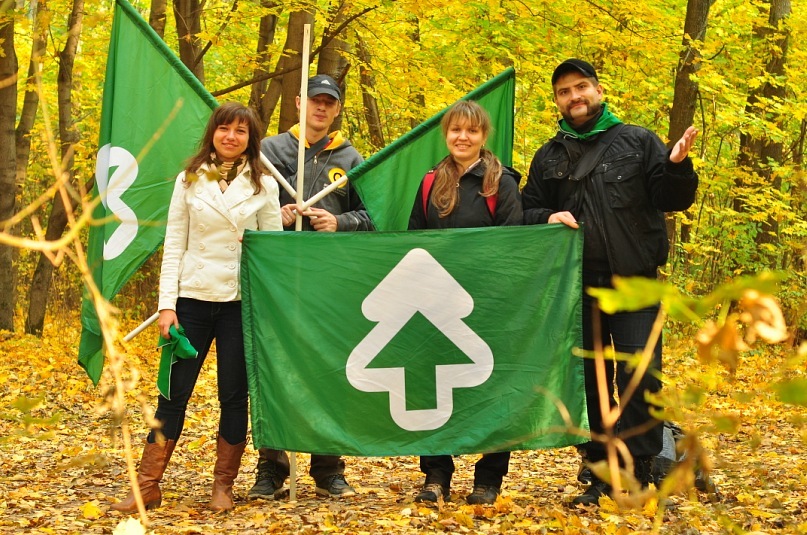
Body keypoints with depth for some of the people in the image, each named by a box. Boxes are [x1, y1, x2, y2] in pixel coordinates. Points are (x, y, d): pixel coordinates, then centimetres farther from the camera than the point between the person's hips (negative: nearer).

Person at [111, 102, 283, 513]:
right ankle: (147, 485, 7)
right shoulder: (189, 181, 5)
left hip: (241, 302, 0)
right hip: (193, 298, 0)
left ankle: (223, 486, 15)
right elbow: (173, 245, 4)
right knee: (174, 393, 1)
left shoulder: (263, 186, 4)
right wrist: (167, 304, -4)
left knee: (234, 397, 4)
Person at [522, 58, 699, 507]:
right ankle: (602, 474, 15)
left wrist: (677, 166, -17)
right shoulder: (549, 157, 15)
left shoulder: (638, 142, 7)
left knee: (639, 376, -11)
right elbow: (526, 213, 19)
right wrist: (548, 218, -3)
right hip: (575, 285, 3)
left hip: (634, 283, -3)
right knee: (588, 380, 7)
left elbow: (672, 199, 3)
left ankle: (636, 476, -4)